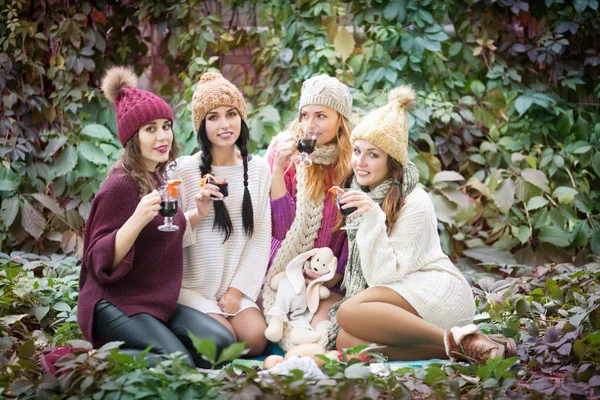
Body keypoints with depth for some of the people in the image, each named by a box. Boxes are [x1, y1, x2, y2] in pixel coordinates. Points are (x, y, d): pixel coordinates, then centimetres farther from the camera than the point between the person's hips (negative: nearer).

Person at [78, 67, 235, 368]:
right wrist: (138, 219, -33)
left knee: (221, 344, -12)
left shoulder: (157, 179, 11)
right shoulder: (121, 185, -15)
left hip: (158, 303, 8)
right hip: (115, 306, -8)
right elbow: (101, 262, -19)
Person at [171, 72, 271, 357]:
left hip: (238, 287, 3)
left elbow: (261, 238, 5)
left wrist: (237, 290, -4)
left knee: (255, 338, -21)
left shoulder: (258, 169, 5)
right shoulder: (184, 169, -6)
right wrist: (198, 214, -22)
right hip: (192, 287, -3)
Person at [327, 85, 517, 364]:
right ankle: (452, 350, -22)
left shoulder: (414, 204, -11)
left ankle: (455, 340, -29)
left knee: (349, 312, -31)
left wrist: (373, 218, -25)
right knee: (344, 341, -24)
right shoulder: (355, 193, 10)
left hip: (439, 291, -7)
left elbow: (385, 273, -17)